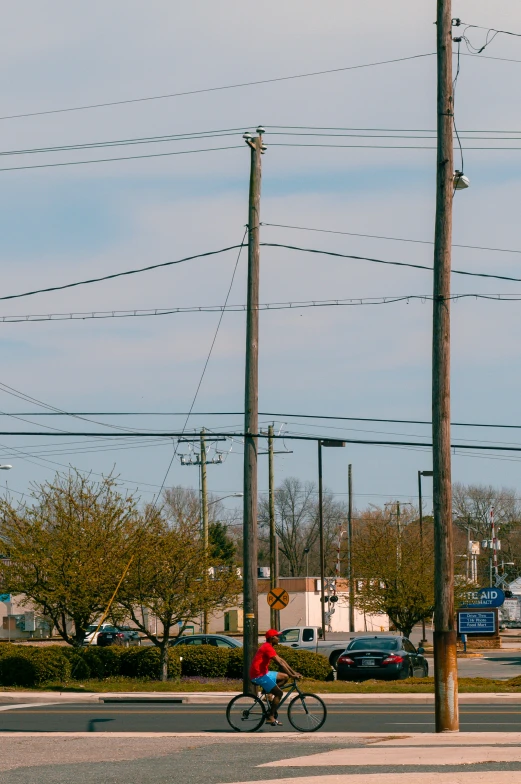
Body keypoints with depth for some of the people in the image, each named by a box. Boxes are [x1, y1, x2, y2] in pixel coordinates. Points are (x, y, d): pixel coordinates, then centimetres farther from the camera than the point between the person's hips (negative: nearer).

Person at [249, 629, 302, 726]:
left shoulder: (268, 647, 14)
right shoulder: (268, 648, -18)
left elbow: (281, 660, 16)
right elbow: (280, 663, -24)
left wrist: (294, 672, 12)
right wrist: (292, 675, -24)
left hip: (263, 673, 10)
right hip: (259, 675, -10)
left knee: (284, 677, 12)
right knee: (279, 693, -11)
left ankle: (269, 693, 7)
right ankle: (270, 717, -7)